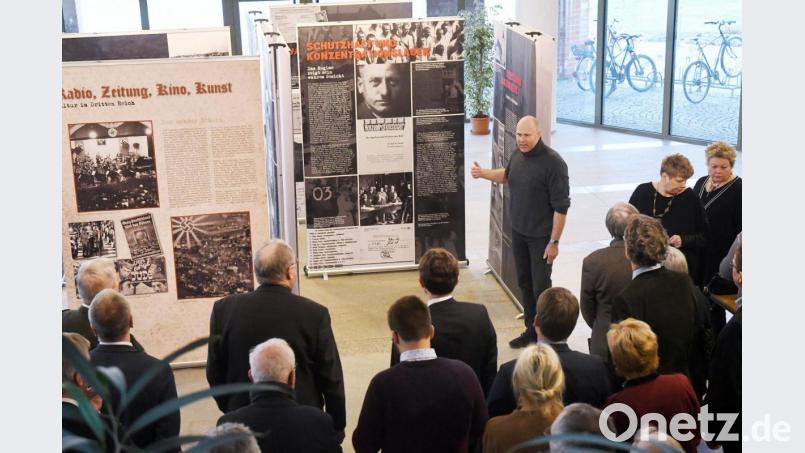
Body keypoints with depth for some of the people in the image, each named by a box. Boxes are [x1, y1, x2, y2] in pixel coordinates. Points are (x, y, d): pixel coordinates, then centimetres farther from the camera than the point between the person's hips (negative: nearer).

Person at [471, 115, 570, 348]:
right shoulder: (518, 156, 1)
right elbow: (507, 175, 26)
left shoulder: (552, 162, -21)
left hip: (541, 237, -7)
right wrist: (482, 173, 8)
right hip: (518, 232, 7)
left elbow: (561, 206, -19)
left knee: (540, 286, 1)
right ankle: (531, 330, 30)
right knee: (524, 283, 16)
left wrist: (554, 242, -18)